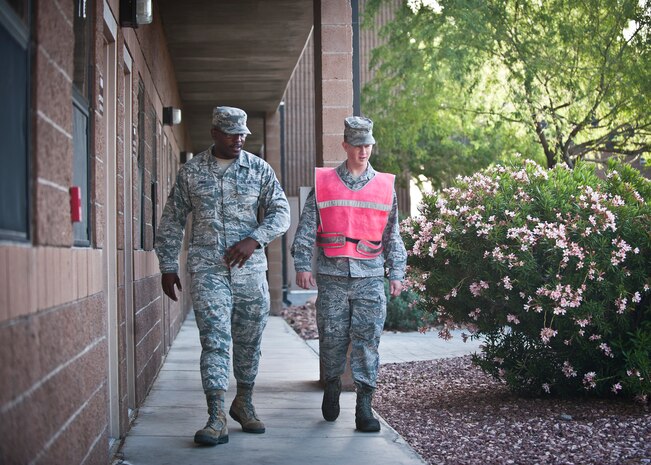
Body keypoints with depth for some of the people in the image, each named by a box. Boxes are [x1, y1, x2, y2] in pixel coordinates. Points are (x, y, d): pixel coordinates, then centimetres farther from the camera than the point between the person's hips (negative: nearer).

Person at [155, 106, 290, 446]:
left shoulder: (259, 169, 5)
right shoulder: (191, 172, 4)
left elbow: (280, 213, 1)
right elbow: (172, 221, 9)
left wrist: (254, 240, -14)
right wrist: (168, 267, 7)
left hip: (250, 268, 2)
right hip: (207, 268, -2)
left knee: (249, 340, 10)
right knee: (214, 339, -10)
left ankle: (243, 403, 28)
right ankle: (216, 418, -11)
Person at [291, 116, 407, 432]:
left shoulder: (385, 186, 10)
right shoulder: (323, 183, 7)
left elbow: (393, 236, 14)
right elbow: (305, 229, 5)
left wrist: (397, 273, 7)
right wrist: (302, 265, -5)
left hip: (371, 277, 0)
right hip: (332, 276, 0)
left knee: (367, 339, -4)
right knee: (332, 338, 5)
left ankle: (364, 406, -1)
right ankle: (332, 388, 29)